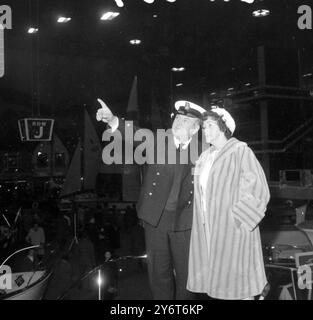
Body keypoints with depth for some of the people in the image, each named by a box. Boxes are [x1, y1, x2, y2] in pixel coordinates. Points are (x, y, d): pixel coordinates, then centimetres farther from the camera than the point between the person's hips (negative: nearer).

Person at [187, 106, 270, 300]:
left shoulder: (240, 152, -8)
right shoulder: (205, 157, 13)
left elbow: (256, 189, -13)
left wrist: (237, 219, -16)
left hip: (232, 230, -6)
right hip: (209, 230, 6)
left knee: (238, 283, 1)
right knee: (218, 280, 10)